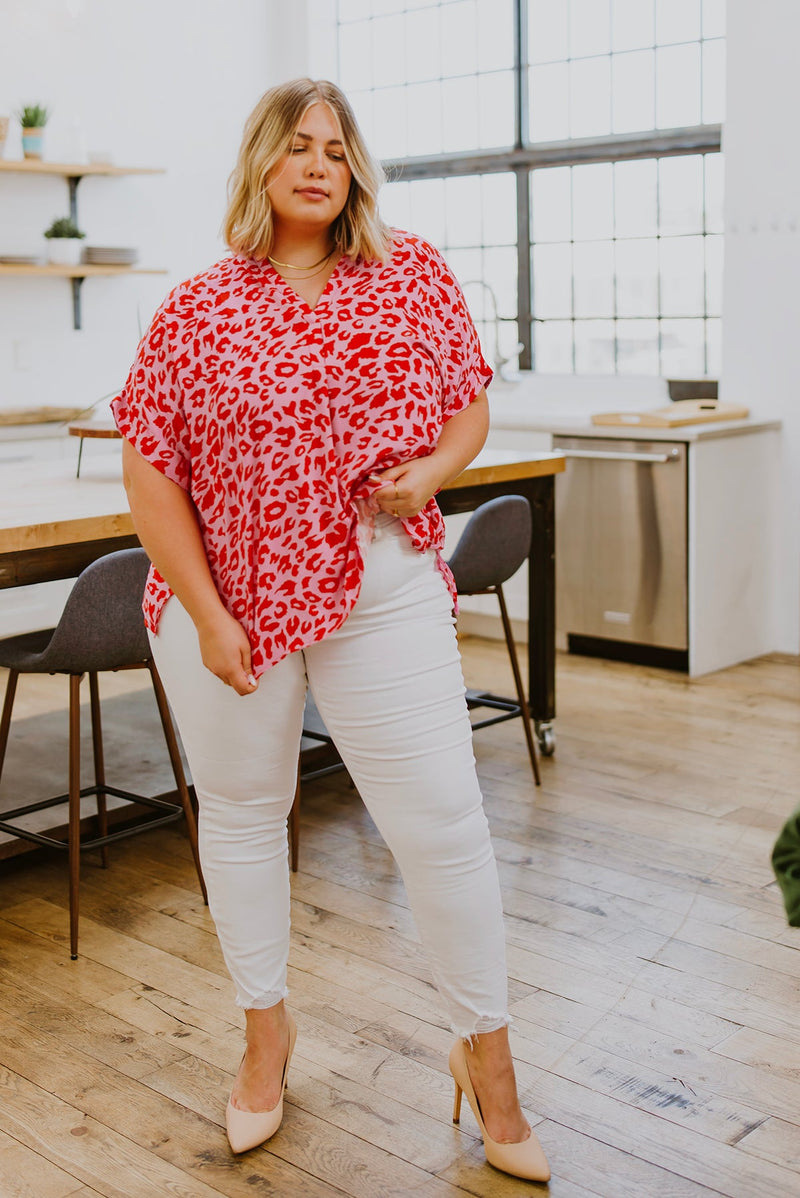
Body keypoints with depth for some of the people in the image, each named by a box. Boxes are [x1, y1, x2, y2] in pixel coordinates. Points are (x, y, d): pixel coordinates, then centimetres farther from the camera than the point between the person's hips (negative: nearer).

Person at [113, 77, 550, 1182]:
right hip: (231, 600, 0)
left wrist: (433, 469, -10)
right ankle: (266, 1029, 37)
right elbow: (149, 470, -3)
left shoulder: (416, 277, 3)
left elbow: (471, 406, 12)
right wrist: (207, 615, -10)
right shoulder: (196, 312, -2)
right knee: (241, 811, 13)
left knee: (442, 823, -1)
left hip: (385, 591, 0)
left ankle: (488, 1060, 19)